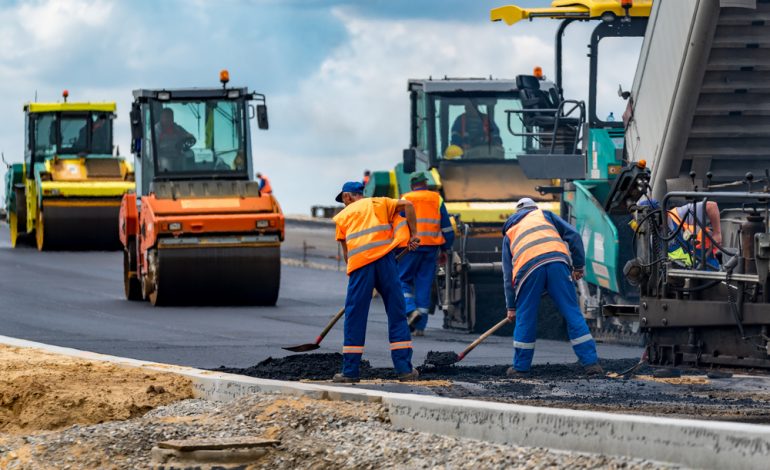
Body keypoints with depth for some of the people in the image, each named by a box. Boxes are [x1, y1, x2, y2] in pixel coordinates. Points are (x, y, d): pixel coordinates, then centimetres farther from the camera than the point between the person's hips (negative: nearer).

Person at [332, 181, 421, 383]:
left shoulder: (343, 216, 20)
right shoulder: (378, 203, 21)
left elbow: (346, 251, 18)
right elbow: (407, 205, 7)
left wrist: (352, 271, 26)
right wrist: (413, 235, 11)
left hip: (359, 263, -1)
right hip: (385, 259, 1)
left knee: (355, 318, 5)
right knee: (397, 315, 6)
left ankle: (350, 371, 5)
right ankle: (404, 369, 4)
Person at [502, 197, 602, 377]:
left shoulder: (509, 233, 33)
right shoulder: (544, 215, 31)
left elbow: (508, 274, 31)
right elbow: (573, 235, 16)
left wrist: (511, 307, 34)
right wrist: (579, 266, 22)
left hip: (528, 268, 0)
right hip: (556, 260, 0)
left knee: (525, 318, 13)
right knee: (573, 313, 3)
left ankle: (520, 367, 18)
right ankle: (591, 363, -1)